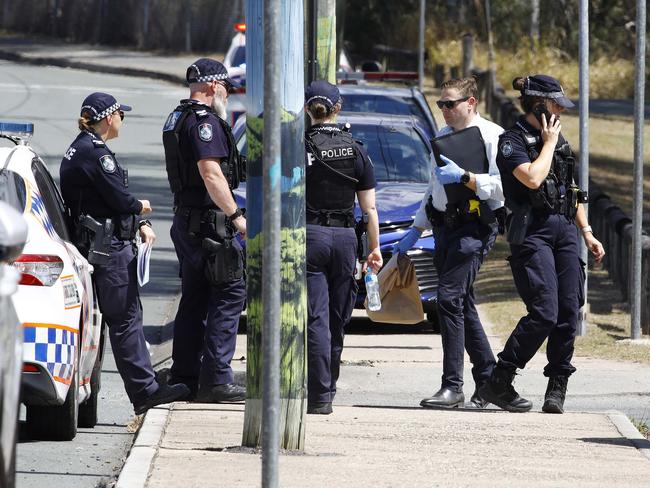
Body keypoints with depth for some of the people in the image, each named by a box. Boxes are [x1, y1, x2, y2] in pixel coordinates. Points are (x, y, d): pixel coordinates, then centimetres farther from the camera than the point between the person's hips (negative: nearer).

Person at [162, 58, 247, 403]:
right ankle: (216, 380, -12)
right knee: (229, 295, -8)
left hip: (185, 220, 10)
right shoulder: (204, 122, -15)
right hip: (209, 222, -10)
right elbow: (211, 173, -23)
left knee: (194, 299, 14)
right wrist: (237, 216, -20)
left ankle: (184, 378, 15)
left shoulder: (176, 120, 18)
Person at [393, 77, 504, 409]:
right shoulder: (443, 137, 20)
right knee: (462, 306, 8)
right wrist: (415, 232, 27)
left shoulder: (492, 136, -6)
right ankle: (487, 380, 16)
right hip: (445, 227, 8)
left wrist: (464, 177, -23)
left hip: (474, 226, -8)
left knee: (449, 299, -15)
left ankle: (452, 387, -14)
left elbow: (502, 184, -16)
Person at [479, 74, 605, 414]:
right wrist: (548, 144, -8)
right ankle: (498, 383, -7)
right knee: (544, 313, -17)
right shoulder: (513, 140, -5)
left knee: (569, 313, -1)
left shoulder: (558, 139, 19)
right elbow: (532, 178, -22)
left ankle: (557, 388, 8)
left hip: (564, 230, 7)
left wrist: (586, 233, 21)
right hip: (532, 232, -7)